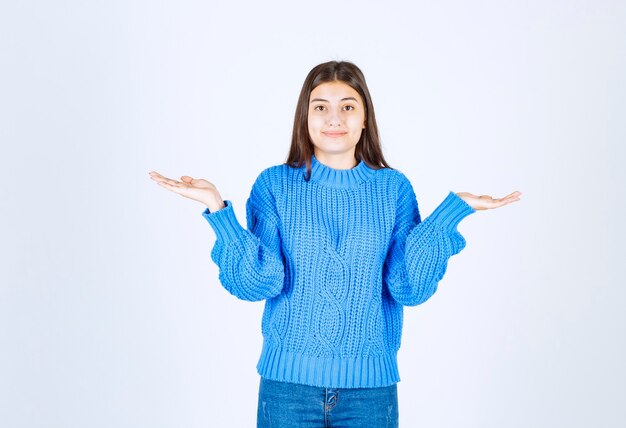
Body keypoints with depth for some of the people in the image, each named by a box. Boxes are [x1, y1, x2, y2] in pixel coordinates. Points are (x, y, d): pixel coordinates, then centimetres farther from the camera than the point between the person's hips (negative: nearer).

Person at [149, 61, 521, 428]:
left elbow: (411, 288, -7)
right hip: (288, 381, -1)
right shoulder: (274, 184, -2)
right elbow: (259, 283, -10)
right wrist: (218, 208, -18)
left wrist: (454, 209, -12)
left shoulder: (394, 188, 1)